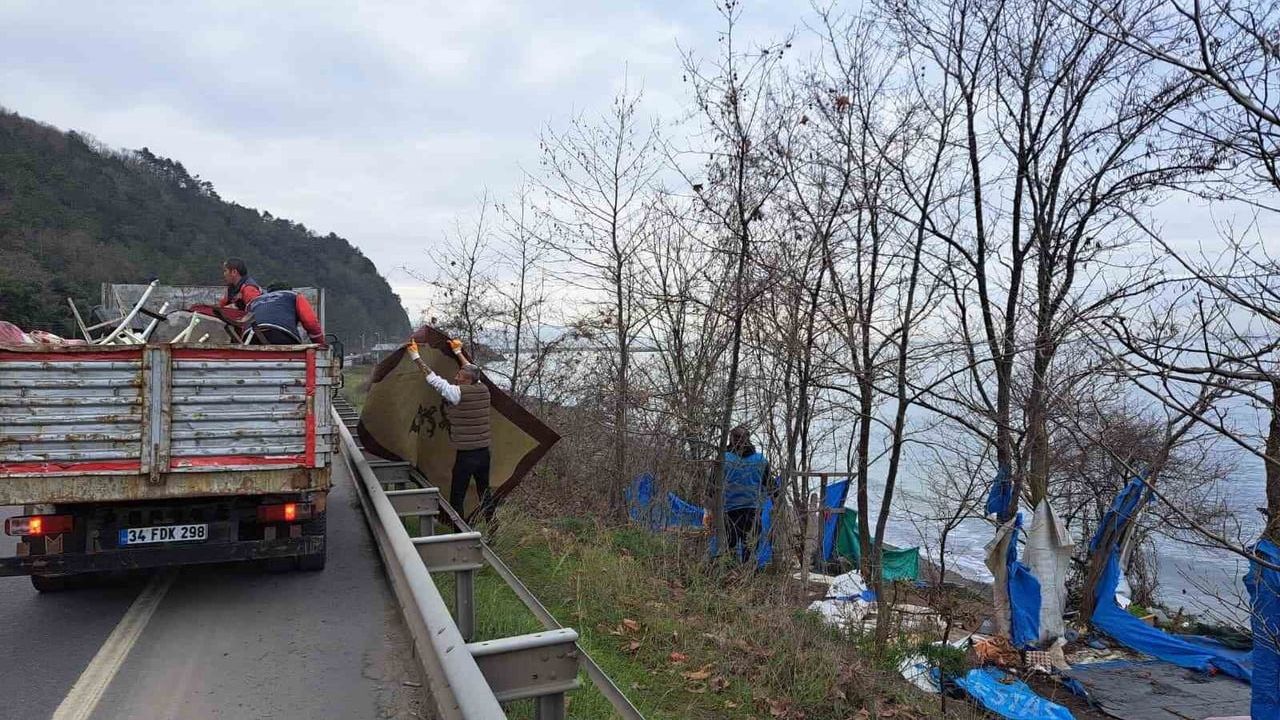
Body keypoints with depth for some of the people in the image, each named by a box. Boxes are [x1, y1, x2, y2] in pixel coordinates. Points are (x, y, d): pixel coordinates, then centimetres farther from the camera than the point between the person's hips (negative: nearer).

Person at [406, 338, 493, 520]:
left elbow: (433, 379, -7)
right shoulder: (483, 389, 4)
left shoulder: (458, 393, -13)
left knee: (457, 497, 4)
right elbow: (471, 370, 22)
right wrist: (458, 352, 35)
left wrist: (416, 357, 3)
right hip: (484, 452, 6)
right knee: (484, 494, 16)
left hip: (466, 455, -6)